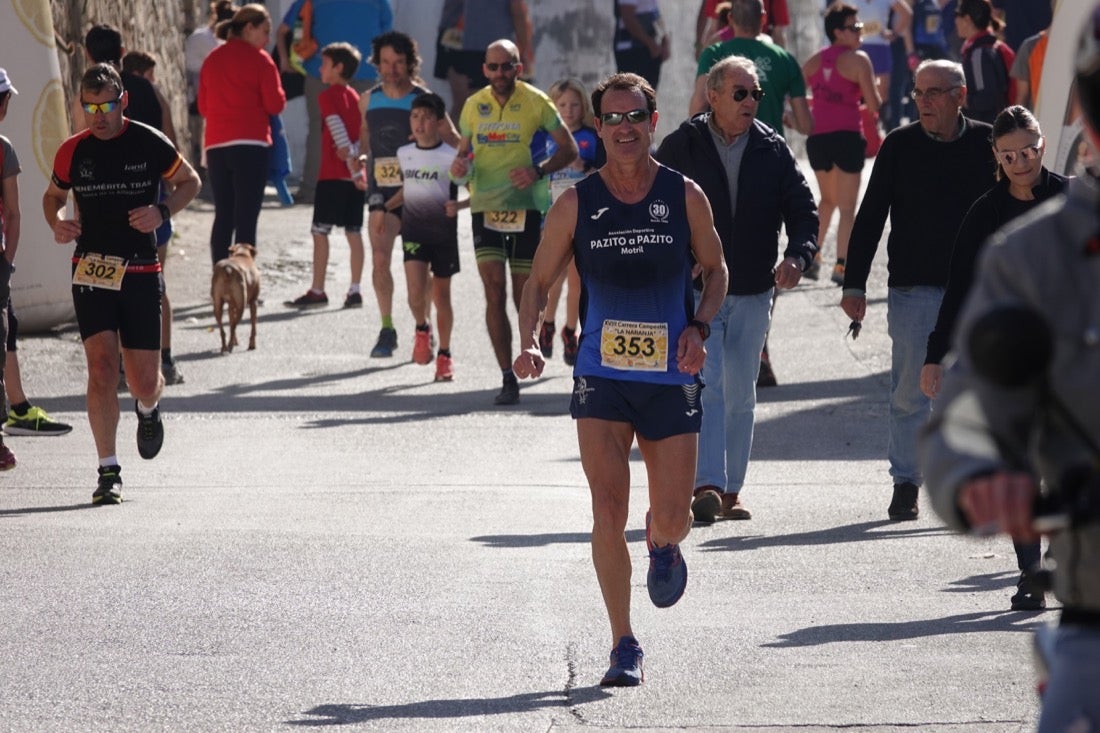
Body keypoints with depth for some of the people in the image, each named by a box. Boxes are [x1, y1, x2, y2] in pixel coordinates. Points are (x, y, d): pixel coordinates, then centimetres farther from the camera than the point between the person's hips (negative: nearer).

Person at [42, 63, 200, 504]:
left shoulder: (149, 143, -4)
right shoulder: (73, 152, 2)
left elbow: (189, 182, 10)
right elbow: (53, 195, 19)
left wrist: (162, 211, -9)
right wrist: (57, 222, -4)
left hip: (141, 273, -1)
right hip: (91, 271, 1)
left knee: (143, 382, 2)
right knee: (101, 366, -14)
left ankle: (148, 410, 41)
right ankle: (108, 471, -8)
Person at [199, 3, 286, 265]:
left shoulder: (212, 60, 13)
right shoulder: (258, 59, -3)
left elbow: (203, 106, 16)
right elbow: (275, 104, -5)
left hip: (216, 146, 5)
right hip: (250, 145, -5)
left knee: (223, 217, 11)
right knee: (246, 219, -6)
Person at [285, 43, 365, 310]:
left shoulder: (328, 96, -7)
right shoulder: (355, 98, 15)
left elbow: (338, 129, -17)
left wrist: (349, 156, -17)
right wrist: (354, 155, -3)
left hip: (332, 175, -7)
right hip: (356, 176, 7)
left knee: (320, 231, -3)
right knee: (354, 232, 8)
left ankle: (317, 291, -4)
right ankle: (355, 290, 6)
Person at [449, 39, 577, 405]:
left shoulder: (536, 102, -4)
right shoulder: (473, 106, 7)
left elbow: (569, 149, -1)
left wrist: (538, 171, -18)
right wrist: (460, 166, -5)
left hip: (525, 207, -2)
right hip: (485, 207, 2)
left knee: (524, 293, 3)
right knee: (494, 291, -10)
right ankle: (507, 378, -9)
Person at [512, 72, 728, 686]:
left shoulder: (685, 197, 0)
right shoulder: (576, 204, -1)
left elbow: (716, 269, 12)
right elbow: (540, 280, 8)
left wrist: (700, 326, -6)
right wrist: (530, 342, -10)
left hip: (672, 377, 0)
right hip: (601, 376, 0)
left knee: (673, 517, 2)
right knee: (609, 512, -10)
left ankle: (663, 545, 41)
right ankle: (624, 647, -1)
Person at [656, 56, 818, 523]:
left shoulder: (773, 151, 5)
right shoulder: (681, 147, -3)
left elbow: (802, 210, 6)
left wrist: (797, 256, -13)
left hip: (753, 295, 4)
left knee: (740, 395, 9)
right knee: (706, 388, -15)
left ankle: (731, 490, 17)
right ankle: (706, 486, -22)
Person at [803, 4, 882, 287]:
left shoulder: (813, 61, 10)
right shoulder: (858, 60, -7)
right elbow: (874, 105, -10)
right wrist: (877, 92, 11)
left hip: (817, 136, 5)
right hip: (847, 135, -5)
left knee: (828, 200, 25)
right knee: (847, 207, 1)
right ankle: (841, 265, -6)